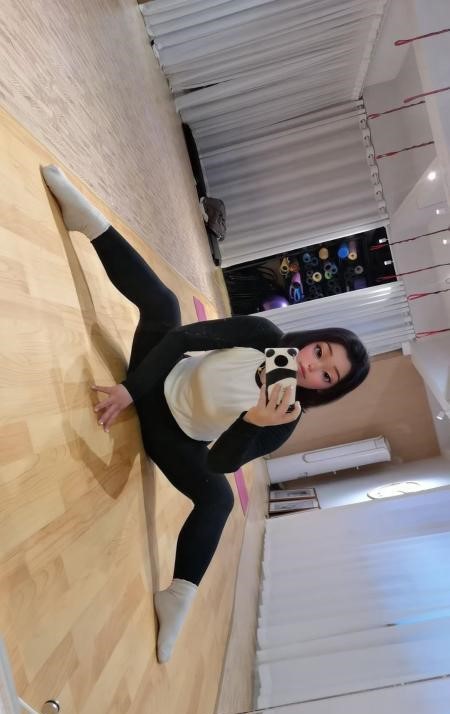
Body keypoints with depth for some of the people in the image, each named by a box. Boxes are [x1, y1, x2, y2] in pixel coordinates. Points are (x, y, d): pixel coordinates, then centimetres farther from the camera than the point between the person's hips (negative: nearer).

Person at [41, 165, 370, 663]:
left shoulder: (287, 420, -17)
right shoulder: (263, 336, -16)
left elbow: (220, 462, -24)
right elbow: (187, 337, -17)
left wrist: (254, 423, -43)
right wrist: (130, 389, -23)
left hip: (174, 437, 0)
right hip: (158, 385, 1)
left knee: (218, 496, -20)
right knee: (162, 305, -18)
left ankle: (178, 598, -3)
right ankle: (87, 220, -6)